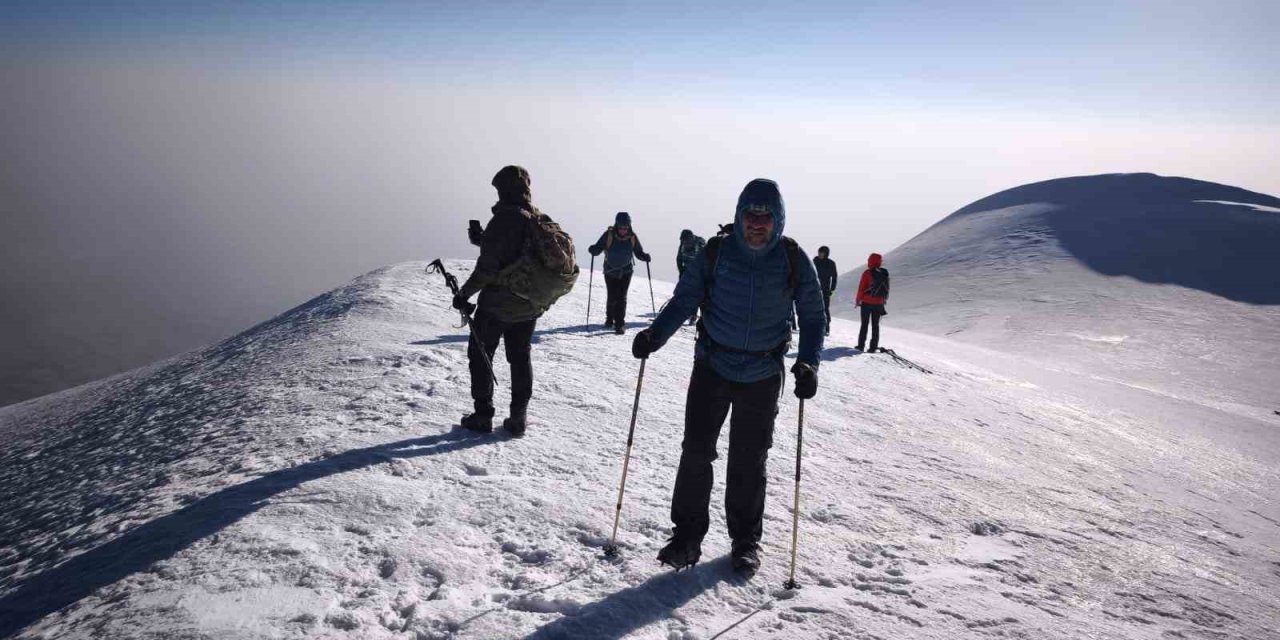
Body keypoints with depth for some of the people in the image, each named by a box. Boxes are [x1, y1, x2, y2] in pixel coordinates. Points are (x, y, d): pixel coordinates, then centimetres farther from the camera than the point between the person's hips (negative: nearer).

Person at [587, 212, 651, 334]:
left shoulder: (632, 237, -8)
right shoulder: (609, 235, -13)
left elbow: (638, 252, 1)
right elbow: (598, 248, -11)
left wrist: (644, 256, -20)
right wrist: (593, 250, -34)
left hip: (626, 271, 0)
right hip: (610, 270, 0)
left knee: (621, 297, -9)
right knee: (612, 297, 2)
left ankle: (620, 324, -5)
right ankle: (610, 318, 30)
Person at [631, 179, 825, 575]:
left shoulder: (794, 261, -6)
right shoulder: (715, 253, -8)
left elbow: (812, 315, 0)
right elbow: (684, 300, -4)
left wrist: (808, 363, -15)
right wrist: (655, 335, -21)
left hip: (763, 376, 0)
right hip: (712, 366, 0)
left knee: (748, 460, 9)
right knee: (696, 450, -3)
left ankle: (745, 539, 26)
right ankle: (687, 535, 11)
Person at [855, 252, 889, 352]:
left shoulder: (867, 273, -13)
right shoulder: (884, 274, 2)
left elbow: (861, 289, -10)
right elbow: (886, 289, 9)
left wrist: (858, 300, 2)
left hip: (867, 303, -3)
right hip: (879, 303, 3)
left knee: (864, 324, 6)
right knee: (875, 325, 9)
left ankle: (861, 345, 8)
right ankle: (873, 347, 8)